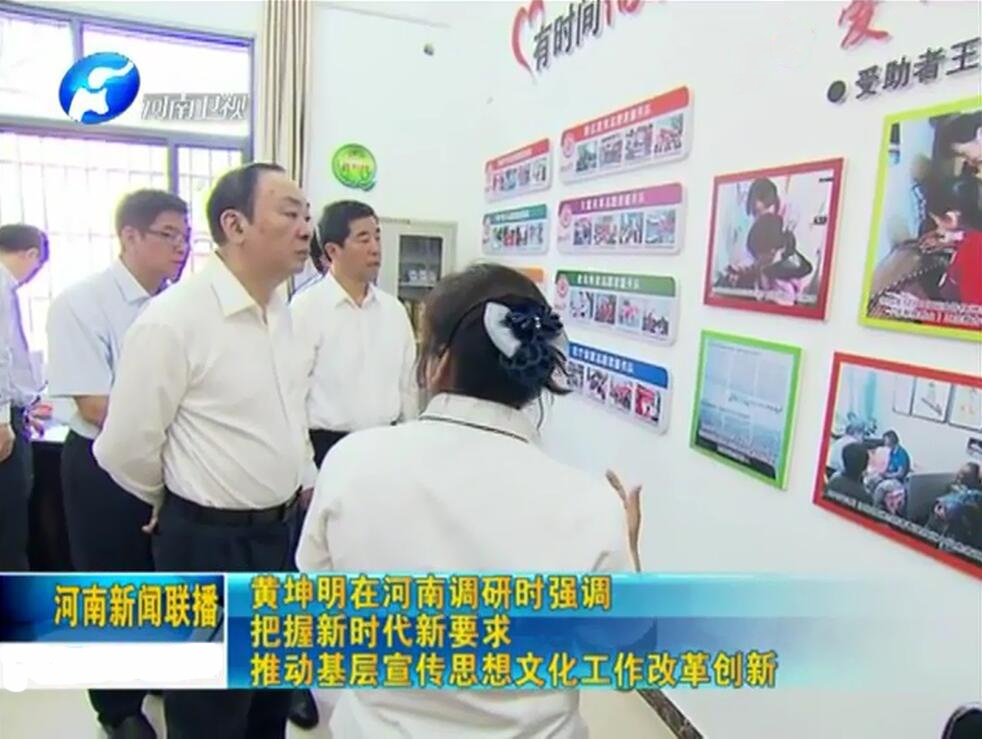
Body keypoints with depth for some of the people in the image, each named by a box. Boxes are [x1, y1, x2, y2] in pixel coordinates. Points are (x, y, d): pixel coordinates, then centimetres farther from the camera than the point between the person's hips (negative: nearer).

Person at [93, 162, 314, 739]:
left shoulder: (281, 310, 4)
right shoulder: (173, 319, -20)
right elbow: (125, 450, -14)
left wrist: (297, 483, 14)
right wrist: (184, 506, 2)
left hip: (282, 530, 7)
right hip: (210, 543, -7)